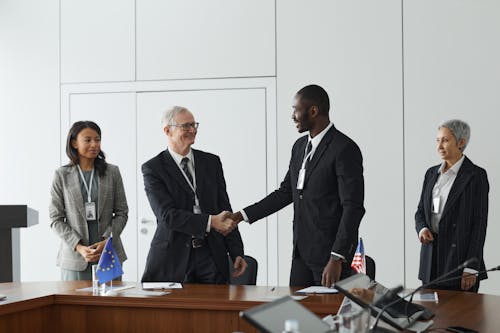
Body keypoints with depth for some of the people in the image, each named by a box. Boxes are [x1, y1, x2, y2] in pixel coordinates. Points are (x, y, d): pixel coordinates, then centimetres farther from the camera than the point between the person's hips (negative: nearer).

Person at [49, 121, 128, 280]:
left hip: (109, 254, 1)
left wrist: (106, 241, -8)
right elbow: (56, 219, 0)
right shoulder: (62, 175, 2)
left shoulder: (112, 172, 6)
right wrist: (79, 247, -11)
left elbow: (121, 213, 6)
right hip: (74, 256, -1)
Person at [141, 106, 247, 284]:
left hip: (211, 256, 3)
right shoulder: (153, 168, -3)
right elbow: (167, 214, -14)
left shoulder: (211, 162, 11)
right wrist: (210, 222, -24)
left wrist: (236, 252, 4)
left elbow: (224, 208, 11)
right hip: (172, 258, -3)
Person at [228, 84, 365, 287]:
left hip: (331, 252, -8)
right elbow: (285, 192, 20)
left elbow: (353, 207, -18)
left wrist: (337, 259, -23)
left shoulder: (344, 149, -14)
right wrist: (241, 216, 13)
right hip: (301, 252, 8)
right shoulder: (300, 146, 13)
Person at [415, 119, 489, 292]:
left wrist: (471, 268, -13)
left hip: (458, 256, -5)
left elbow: (479, 223, -8)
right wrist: (422, 229, -5)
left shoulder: (476, 175, -5)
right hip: (432, 257, 5)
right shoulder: (432, 173, 13)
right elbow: (421, 211, 19)